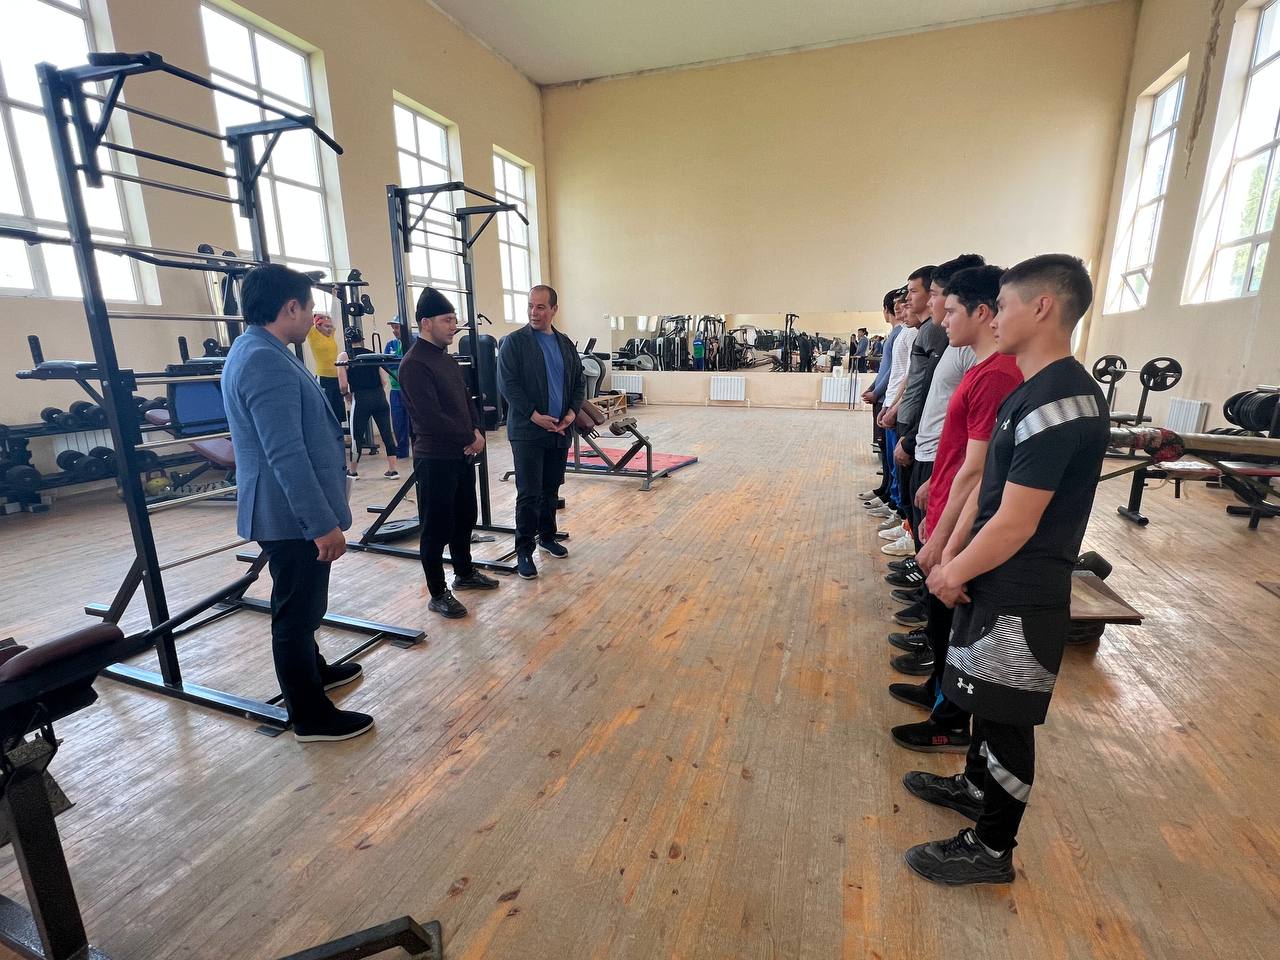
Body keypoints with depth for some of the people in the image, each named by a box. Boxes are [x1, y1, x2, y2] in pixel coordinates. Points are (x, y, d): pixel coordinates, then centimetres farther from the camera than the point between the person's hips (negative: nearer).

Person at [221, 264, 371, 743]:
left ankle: (312, 670, 44)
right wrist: (323, 523, -24)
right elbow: (287, 456, -28)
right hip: (293, 515, -11)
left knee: (298, 604, 24)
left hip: (284, 510, 11)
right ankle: (311, 716, 16)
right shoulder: (267, 363, -22)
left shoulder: (253, 351, 13)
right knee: (297, 610, 2)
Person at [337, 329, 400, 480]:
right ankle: (393, 469, 8)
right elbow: (385, 381, 4)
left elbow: (343, 384, -6)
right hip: (380, 398, 3)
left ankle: (352, 471, 24)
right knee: (387, 433, 6)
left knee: (356, 435, 10)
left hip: (361, 399, -3)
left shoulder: (344, 356, 2)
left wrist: (347, 394, 13)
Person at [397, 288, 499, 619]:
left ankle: (465, 573, 39)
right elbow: (431, 417, -23)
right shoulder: (414, 364, -17)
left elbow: (466, 398, 16)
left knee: (464, 518, 20)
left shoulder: (446, 358, 12)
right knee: (437, 528, 3)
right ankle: (438, 595, 17)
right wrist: (470, 437, -14)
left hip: (463, 454, 9)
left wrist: (478, 429, -2)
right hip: (435, 460, -9)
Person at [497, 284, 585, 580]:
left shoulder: (565, 344, 12)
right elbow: (507, 383, -11)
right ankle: (524, 551, 8)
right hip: (527, 431, -5)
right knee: (529, 494, -3)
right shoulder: (514, 342, -5)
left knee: (551, 490, 15)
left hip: (559, 431, 5)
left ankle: (547, 537, 31)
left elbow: (578, 382, 14)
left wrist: (572, 412, -2)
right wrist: (535, 415, -17)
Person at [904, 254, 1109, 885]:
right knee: (985, 699, 25)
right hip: (997, 581, 9)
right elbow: (987, 485, 9)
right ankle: (975, 785, 47)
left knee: (1006, 719, 8)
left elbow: (1015, 525, -25)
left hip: (1022, 596, -9)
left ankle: (991, 849, 28)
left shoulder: (1057, 403, -24)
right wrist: (951, 557, 4)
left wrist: (954, 574, -11)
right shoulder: (1034, 389, 7)